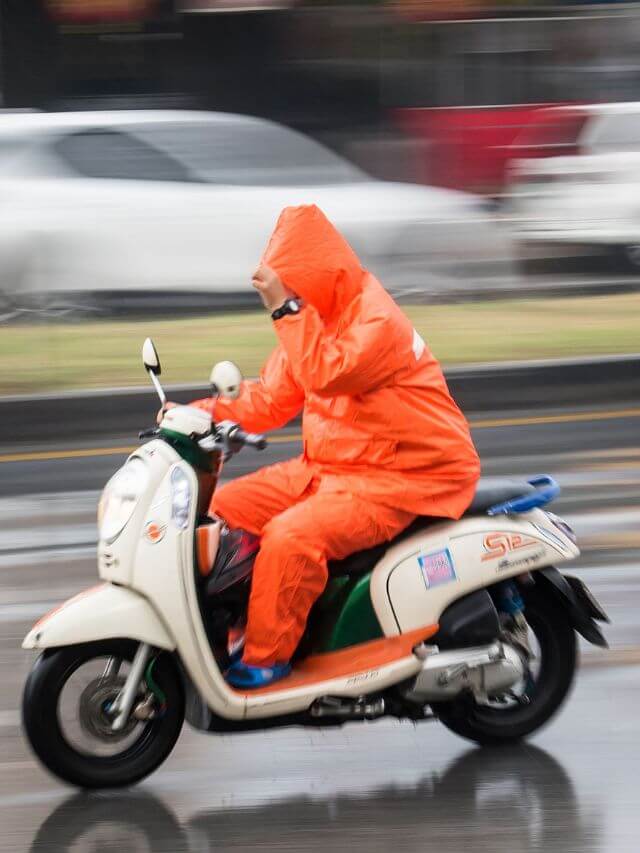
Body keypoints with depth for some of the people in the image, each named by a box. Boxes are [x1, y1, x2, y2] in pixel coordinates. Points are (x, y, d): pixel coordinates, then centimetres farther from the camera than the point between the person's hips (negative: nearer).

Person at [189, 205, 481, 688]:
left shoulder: (378, 321, -18)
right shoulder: (315, 319, 10)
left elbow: (327, 375, -33)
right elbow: (270, 399, 11)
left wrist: (288, 310, -31)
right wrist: (206, 412, -4)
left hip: (401, 480, -10)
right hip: (329, 467, 10)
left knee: (290, 536, -30)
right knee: (224, 509, 2)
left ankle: (267, 657, -18)